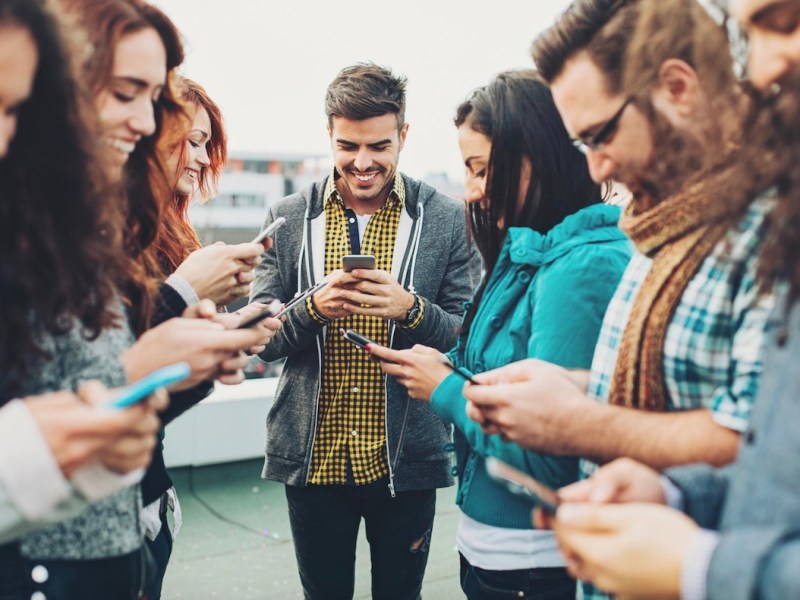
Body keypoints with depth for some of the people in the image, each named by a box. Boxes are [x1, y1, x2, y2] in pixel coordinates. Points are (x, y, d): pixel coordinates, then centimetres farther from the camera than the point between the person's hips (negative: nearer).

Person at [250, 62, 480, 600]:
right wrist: (312, 308, -21)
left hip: (406, 460, -1)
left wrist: (411, 309, -24)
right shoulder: (288, 219, 0)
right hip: (311, 457, 1)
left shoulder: (449, 220, -4)